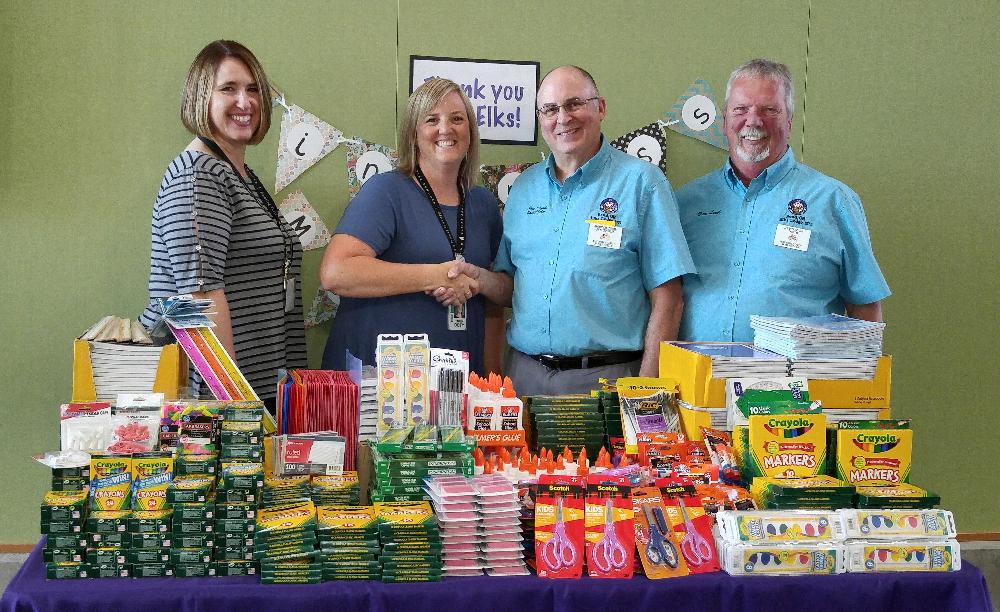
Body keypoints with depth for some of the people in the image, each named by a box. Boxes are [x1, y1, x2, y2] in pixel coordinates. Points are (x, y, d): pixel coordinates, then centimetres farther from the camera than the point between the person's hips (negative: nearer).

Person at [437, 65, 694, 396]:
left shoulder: (641, 181, -4)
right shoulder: (525, 187, 12)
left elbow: (667, 300, -8)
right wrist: (480, 278, -3)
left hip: (606, 379, -4)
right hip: (525, 374, 4)